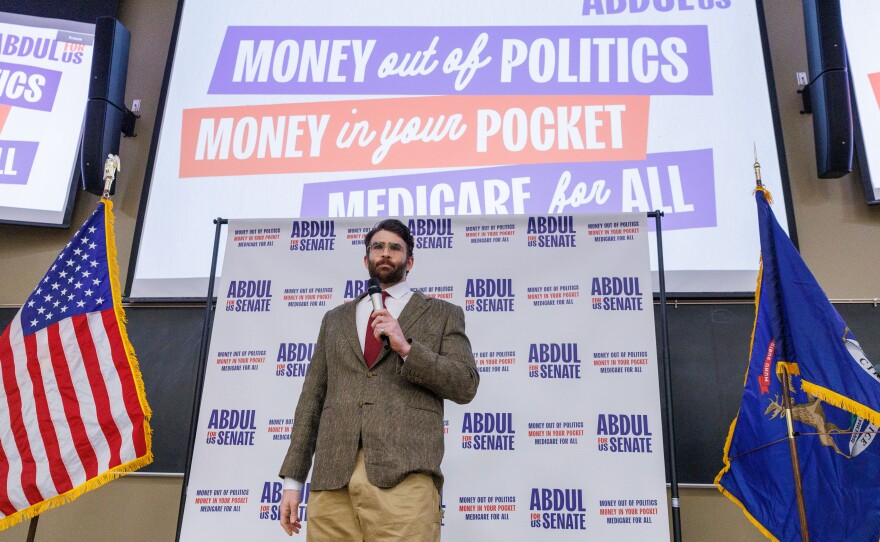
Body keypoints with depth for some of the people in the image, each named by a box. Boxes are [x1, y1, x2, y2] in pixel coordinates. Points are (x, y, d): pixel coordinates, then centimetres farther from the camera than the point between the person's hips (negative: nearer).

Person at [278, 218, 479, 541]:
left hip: (404, 474, -3)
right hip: (331, 476, 3)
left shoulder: (443, 314, 13)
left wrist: (406, 347, -9)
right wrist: (293, 478, 10)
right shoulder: (335, 319, 21)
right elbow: (312, 397, 17)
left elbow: (466, 386, 3)